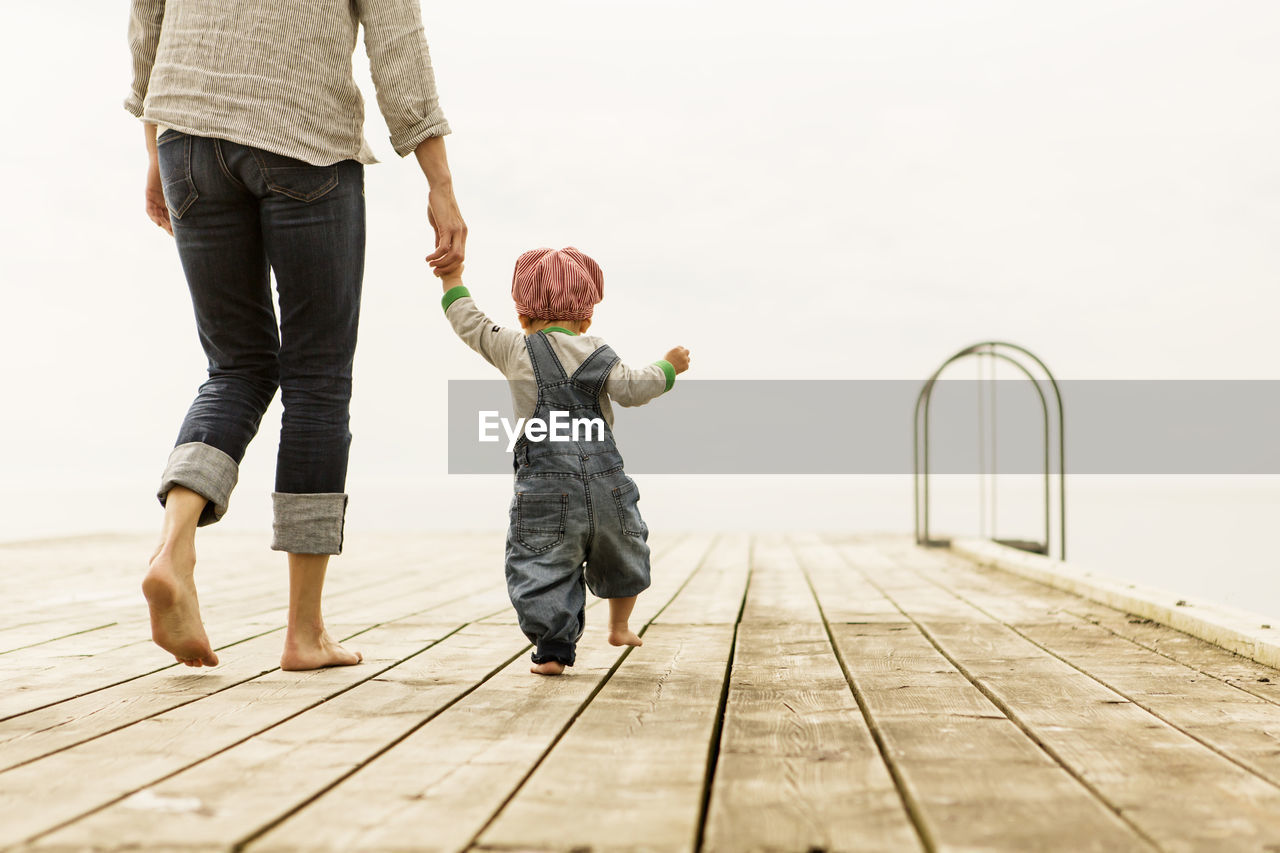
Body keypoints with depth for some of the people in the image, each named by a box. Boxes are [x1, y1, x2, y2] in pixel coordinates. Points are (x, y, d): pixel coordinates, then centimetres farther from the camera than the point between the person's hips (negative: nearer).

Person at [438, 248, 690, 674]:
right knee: (621, 551, 25)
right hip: (604, 480, 2)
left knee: (542, 566, 3)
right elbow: (631, 389, -6)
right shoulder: (596, 352, 4)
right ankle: (620, 626, 38)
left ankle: (553, 650, -5)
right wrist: (667, 368, 10)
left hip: (544, 482, -2)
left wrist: (454, 284, 28)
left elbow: (472, 326, 14)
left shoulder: (514, 348, 4)